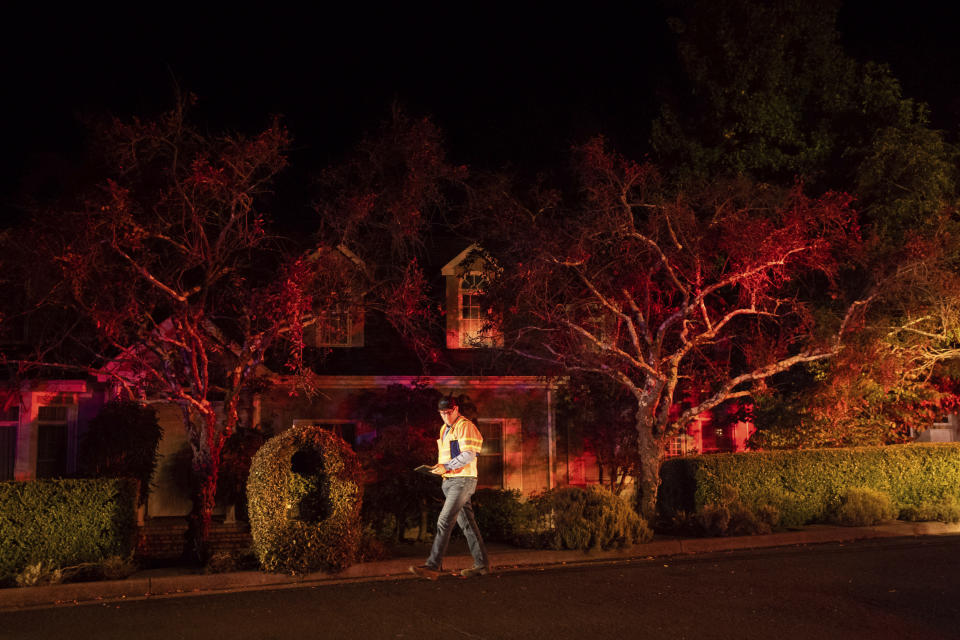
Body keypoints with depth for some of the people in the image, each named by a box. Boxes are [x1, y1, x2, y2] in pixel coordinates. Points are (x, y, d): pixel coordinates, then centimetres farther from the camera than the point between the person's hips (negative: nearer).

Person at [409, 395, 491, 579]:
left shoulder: (465, 426, -9)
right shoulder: (445, 429, 19)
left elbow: (469, 455, -19)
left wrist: (447, 466, -25)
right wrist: (439, 466, 10)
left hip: (463, 480, -9)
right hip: (450, 481, 9)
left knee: (444, 521, -14)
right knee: (467, 523, 10)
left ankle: (433, 566, -16)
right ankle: (482, 564, 14)